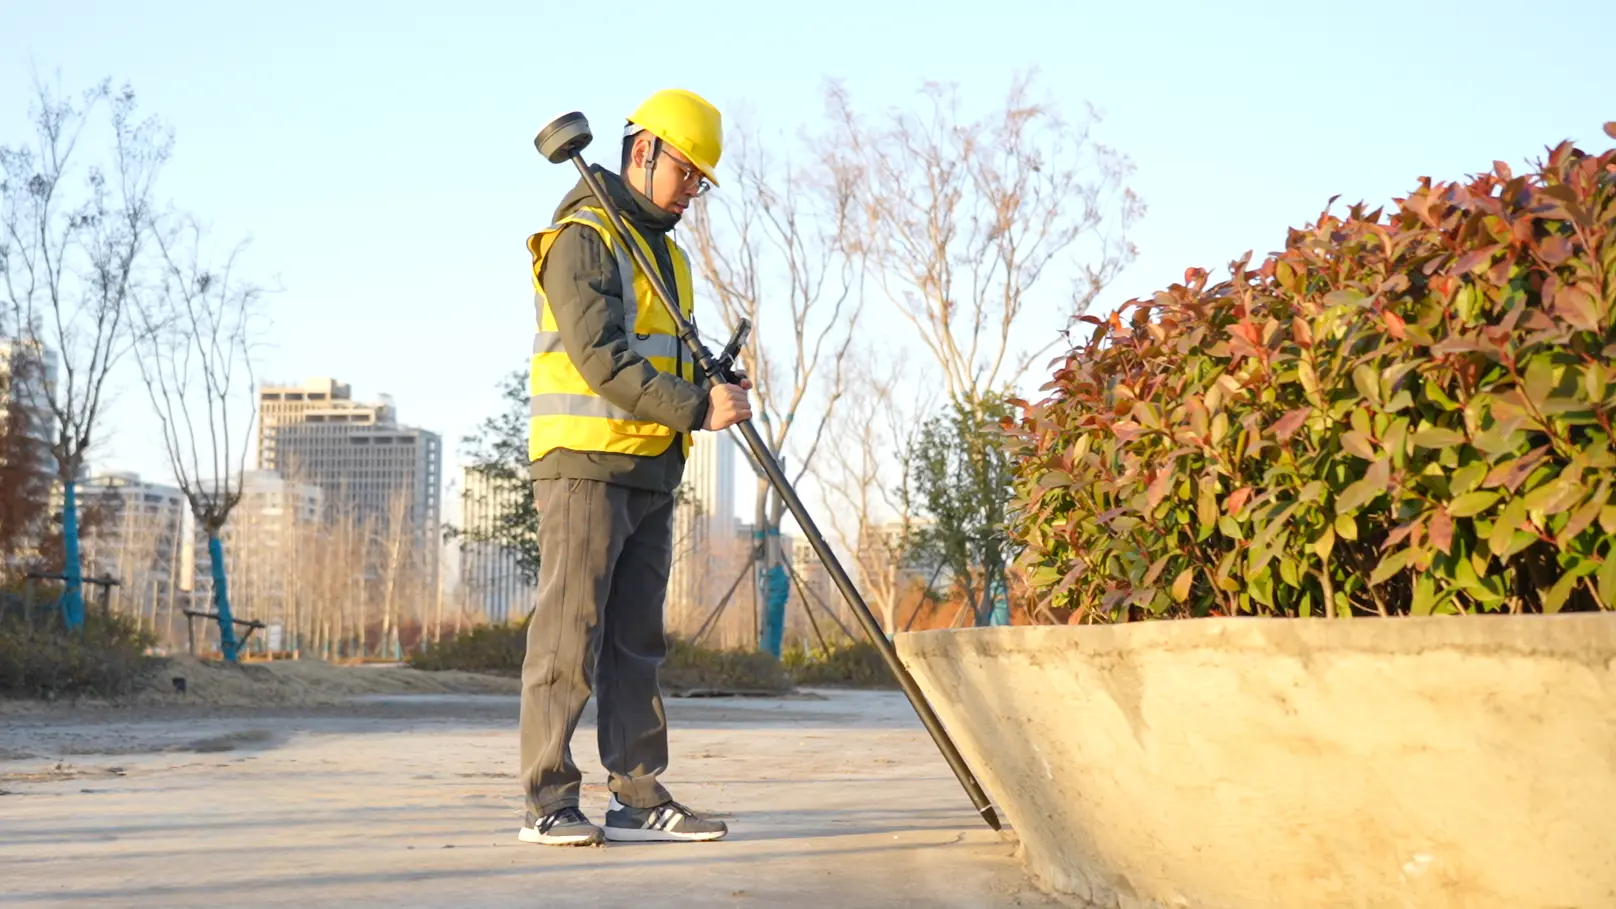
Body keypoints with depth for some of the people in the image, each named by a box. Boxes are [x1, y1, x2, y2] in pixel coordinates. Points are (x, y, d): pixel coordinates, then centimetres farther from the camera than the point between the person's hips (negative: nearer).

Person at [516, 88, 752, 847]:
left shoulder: (665, 253, 23)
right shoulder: (582, 238, -7)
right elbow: (602, 360, -18)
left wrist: (715, 383, 3)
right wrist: (696, 408, -20)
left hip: (651, 472, 9)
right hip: (586, 462, -8)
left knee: (636, 640, 7)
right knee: (569, 634, -7)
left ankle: (639, 798, 9)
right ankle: (549, 802, -4)